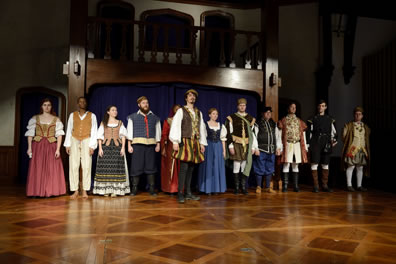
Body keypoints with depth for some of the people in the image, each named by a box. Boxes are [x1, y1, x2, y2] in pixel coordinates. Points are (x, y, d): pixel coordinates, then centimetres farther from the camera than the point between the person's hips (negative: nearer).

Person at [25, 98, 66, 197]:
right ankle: (37, 192, 7)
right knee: (37, 169, 0)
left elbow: (59, 135, 1)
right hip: (38, 146, 1)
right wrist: (29, 147, -4)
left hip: (51, 146, 0)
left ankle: (50, 191, 5)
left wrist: (58, 149, -8)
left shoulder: (56, 120, 6)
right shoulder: (34, 119, 8)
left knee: (52, 169, -2)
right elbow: (30, 134, 6)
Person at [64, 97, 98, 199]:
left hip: (86, 141, -1)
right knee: (73, 166, -5)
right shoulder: (72, 115, 12)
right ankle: (75, 191, 0)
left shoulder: (92, 116, 8)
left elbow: (94, 132, 4)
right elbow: (69, 130, 11)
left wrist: (92, 146, -4)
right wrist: (67, 144, 4)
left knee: (86, 166, -7)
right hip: (74, 141, 1)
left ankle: (85, 191, -1)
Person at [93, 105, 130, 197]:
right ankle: (105, 190, 1)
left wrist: (123, 147, -3)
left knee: (116, 167, -6)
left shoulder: (120, 123, 13)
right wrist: (100, 148, -5)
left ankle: (115, 190, -3)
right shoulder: (103, 123, 11)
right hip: (106, 146, 0)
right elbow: (100, 137, 6)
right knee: (105, 167, -5)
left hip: (117, 146, 0)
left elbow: (123, 136, 8)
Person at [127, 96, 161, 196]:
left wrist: (158, 145, 5)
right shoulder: (133, 117, 8)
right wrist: (129, 145, -1)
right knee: (136, 167, -2)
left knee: (150, 167, 1)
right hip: (137, 144, -1)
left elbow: (158, 132, 13)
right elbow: (129, 131, 6)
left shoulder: (154, 117, 13)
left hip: (150, 144, 2)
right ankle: (134, 189, 7)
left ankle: (152, 189, 7)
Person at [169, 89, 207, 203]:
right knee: (184, 167, -11)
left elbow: (201, 128, 17)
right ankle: (180, 194, -5)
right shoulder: (181, 111, 1)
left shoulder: (199, 112, 17)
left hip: (195, 143, 5)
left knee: (191, 168, 7)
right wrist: (175, 142, -14)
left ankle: (188, 193, 15)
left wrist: (202, 143, 12)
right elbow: (175, 126, -6)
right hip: (185, 142, -5)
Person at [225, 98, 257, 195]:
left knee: (245, 165, 4)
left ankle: (243, 187, 12)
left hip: (247, 144, 3)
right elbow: (229, 133, -1)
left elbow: (253, 133, 10)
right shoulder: (232, 118, 2)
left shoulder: (250, 118, 11)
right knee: (236, 165, -3)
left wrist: (253, 146, 6)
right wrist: (230, 145, -8)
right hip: (236, 143, -3)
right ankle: (236, 187, 7)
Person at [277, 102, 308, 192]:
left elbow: (303, 134, 14)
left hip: (297, 145, 3)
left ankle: (295, 185, 10)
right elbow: (280, 134, 0)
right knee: (286, 164, -5)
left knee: (295, 165, 5)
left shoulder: (299, 121, 15)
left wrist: (305, 147, 8)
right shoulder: (283, 120, 5)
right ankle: (285, 186, 0)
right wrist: (280, 147, -7)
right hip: (287, 145, -3)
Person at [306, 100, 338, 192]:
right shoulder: (312, 119, 3)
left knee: (325, 165, 7)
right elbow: (308, 132, 2)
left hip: (326, 145, 3)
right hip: (315, 144, -3)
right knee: (314, 164, -6)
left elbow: (333, 131, 16)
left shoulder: (330, 119, 13)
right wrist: (307, 145, -3)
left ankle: (325, 185, 16)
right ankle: (316, 186, 1)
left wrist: (334, 140, -1)